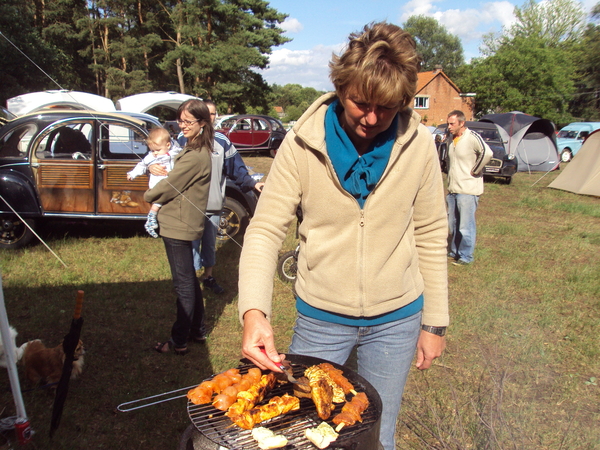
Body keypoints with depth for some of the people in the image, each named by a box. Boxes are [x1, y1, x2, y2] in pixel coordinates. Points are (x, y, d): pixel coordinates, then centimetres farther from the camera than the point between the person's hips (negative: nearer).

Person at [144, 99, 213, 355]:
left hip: (179, 226, -10)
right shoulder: (196, 150, 11)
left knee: (184, 284, 0)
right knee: (189, 280, 19)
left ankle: (179, 341, 13)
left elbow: (169, 186, -15)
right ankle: (197, 330, 32)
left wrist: (149, 196, 2)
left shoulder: (195, 156, -21)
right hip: (184, 224, 10)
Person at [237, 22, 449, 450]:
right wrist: (254, 311, -27)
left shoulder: (419, 144, -10)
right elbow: (265, 229, -13)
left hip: (396, 320, 1)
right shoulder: (302, 143, -15)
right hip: (319, 317, 0)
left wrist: (435, 321, 2)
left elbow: (430, 236, -2)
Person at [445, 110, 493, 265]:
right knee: (453, 224, 15)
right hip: (452, 189, 8)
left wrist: (475, 171, -19)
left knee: (466, 226, -3)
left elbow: (487, 153, -30)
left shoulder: (472, 137, -14)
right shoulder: (451, 140, 12)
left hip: (468, 190, -8)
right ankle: (454, 252, 29)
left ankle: (466, 256, 9)